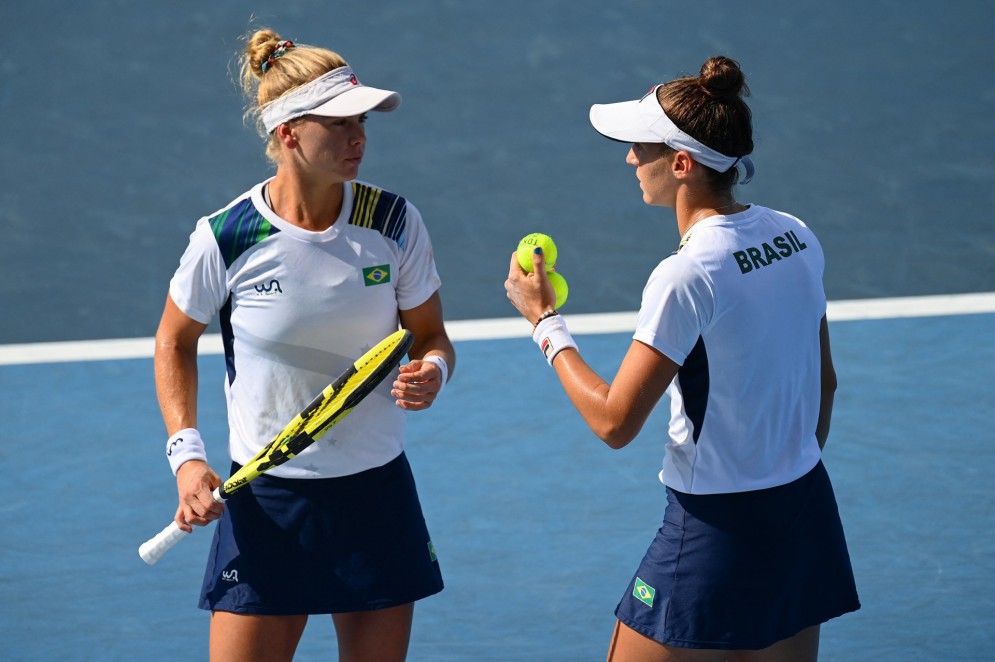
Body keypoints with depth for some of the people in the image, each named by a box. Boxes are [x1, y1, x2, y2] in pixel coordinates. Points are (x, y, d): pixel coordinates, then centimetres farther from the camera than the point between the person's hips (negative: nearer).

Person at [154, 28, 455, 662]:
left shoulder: (394, 222, -6)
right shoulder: (226, 237, -12)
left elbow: (431, 335, 6)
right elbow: (175, 342, 5)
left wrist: (431, 371, -18)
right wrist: (187, 454, -5)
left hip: (377, 491, 2)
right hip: (266, 499, -2)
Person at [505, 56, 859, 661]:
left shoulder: (687, 277, -21)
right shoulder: (798, 238, 3)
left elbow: (615, 422, -18)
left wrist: (546, 322, -7)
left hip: (717, 532, -8)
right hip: (809, 511, 8)